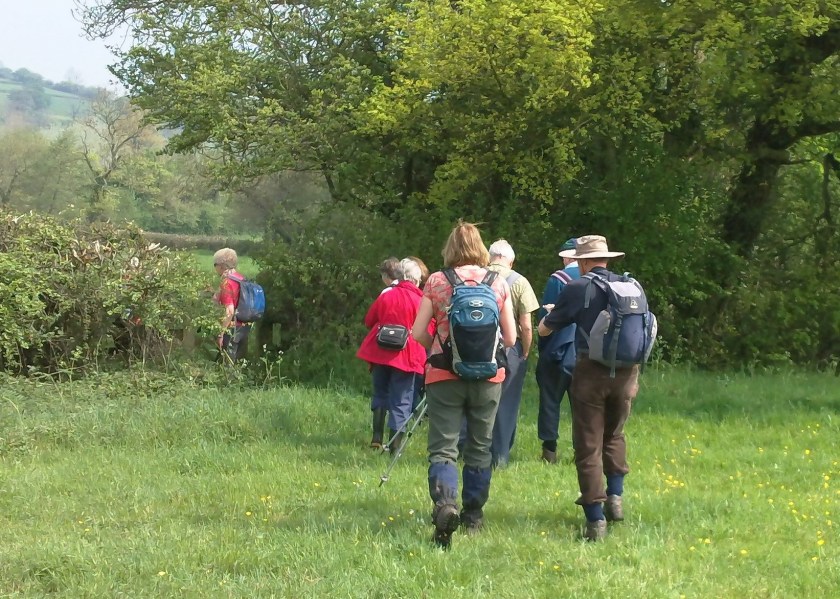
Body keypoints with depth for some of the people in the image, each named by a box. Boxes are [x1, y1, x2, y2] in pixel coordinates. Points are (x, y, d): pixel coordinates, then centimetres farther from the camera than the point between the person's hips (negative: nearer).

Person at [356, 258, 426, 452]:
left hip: (381, 353, 3)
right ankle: (395, 443, -3)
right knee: (401, 400, 2)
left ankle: (377, 436, 12)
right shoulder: (420, 300, -7)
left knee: (380, 394, 19)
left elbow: (369, 321, 12)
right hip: (405, 355, -3)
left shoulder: (386, 296, 2)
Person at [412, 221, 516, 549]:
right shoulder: (499, 283, 2)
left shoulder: (436, 282, -2)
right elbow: (510, 338, 4)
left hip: (444, 375, -2)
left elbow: (418, 333, -2)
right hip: (488, 375, 2)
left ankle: (445, 503, -27)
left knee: (442, 448, -2)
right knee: (480, 447, 16)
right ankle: (473, 514, 23)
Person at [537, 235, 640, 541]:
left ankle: (596, 521, -2)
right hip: (625, 372, 4)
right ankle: (615, 496, 16)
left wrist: (550, 313, 27)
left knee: (588, 446, 2)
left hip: (590, 371, -4)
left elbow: (543, 330, 5)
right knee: (614, 435, 26)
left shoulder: (576, 289, -6)